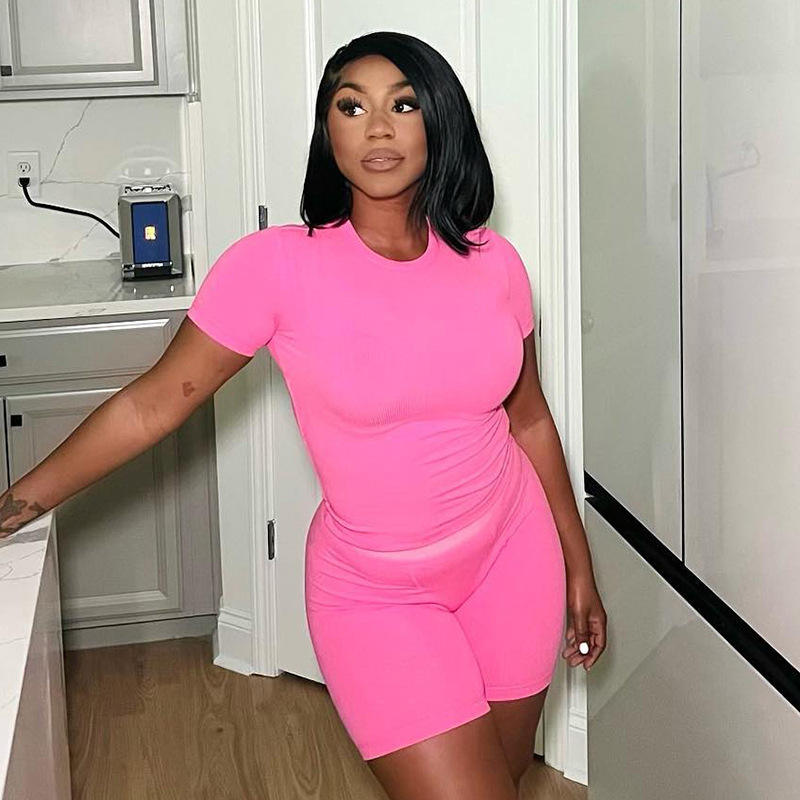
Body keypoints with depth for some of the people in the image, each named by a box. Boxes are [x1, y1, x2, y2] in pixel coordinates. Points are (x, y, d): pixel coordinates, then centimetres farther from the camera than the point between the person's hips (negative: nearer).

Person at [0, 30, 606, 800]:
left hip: (511, 556, 4)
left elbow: (528, 419, 6)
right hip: (375, 592, -3)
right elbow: (153, 402, -11)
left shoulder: (491, 262, -5)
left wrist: (578, 565, 11)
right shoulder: (277, 266, -16)